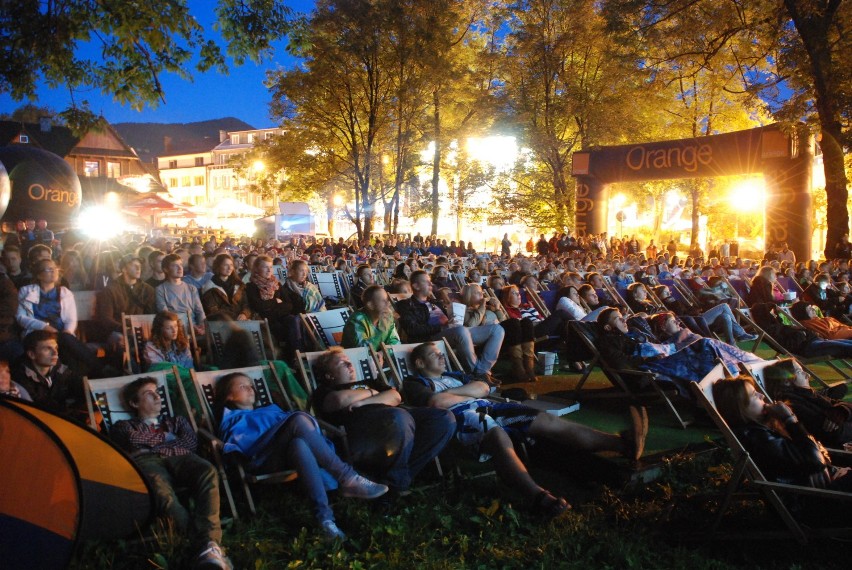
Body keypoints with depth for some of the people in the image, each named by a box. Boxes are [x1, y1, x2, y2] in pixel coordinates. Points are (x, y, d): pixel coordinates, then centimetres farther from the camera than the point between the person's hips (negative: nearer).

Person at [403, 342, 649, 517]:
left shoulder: (451, 375, 35)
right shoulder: (415, 383, 13)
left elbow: (483, 387, 18)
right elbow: (437, 402, -9)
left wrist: (453, 392, 3)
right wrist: (469, 395, 6)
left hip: (488, 408, 8)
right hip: (460, 416, -8)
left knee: (546, 420, -9)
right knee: (500, 438, -41)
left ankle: (622, 443, -16)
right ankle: (539, 497, -65)